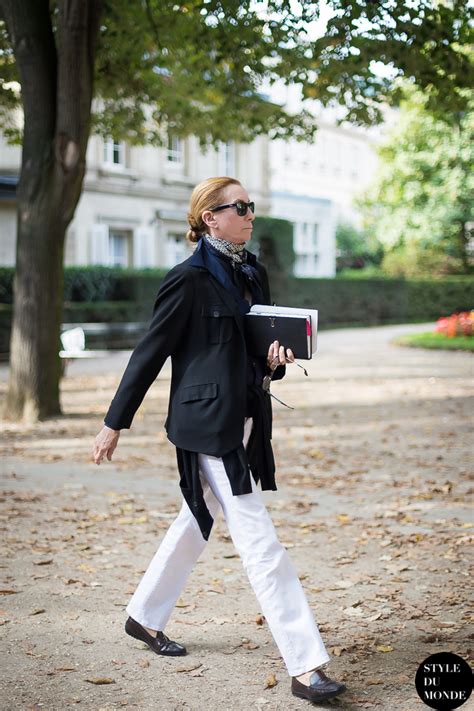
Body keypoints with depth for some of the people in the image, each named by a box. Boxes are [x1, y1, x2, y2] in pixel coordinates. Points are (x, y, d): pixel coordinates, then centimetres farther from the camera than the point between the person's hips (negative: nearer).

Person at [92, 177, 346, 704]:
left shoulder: (254, 274, 12)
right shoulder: (189, 279, -11)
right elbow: (150, 352, -7)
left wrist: (275, 361, -3)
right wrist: (115, 424, -3)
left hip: (246, 419, 9)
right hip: (208, 423, -9)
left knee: (197, 523, 20)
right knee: (260, 541, -10)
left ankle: (144, 617, 39)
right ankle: (304, 667, -7)